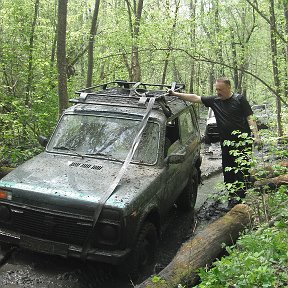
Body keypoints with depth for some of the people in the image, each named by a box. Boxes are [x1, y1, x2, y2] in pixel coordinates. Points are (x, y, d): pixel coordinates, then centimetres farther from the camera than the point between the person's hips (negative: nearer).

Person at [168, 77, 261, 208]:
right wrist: (175, 94, 2)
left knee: (242, 170, -4)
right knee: (228, 172, 9)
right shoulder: (214, 100, 7)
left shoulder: (239, 99, -2)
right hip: (226, 143, 5)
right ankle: (232, 196, 20)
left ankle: (241, 195, 3)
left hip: (242, 141, -4)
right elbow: (195, 98, 6)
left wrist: (256, 135, -11)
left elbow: (250, 118, -3)